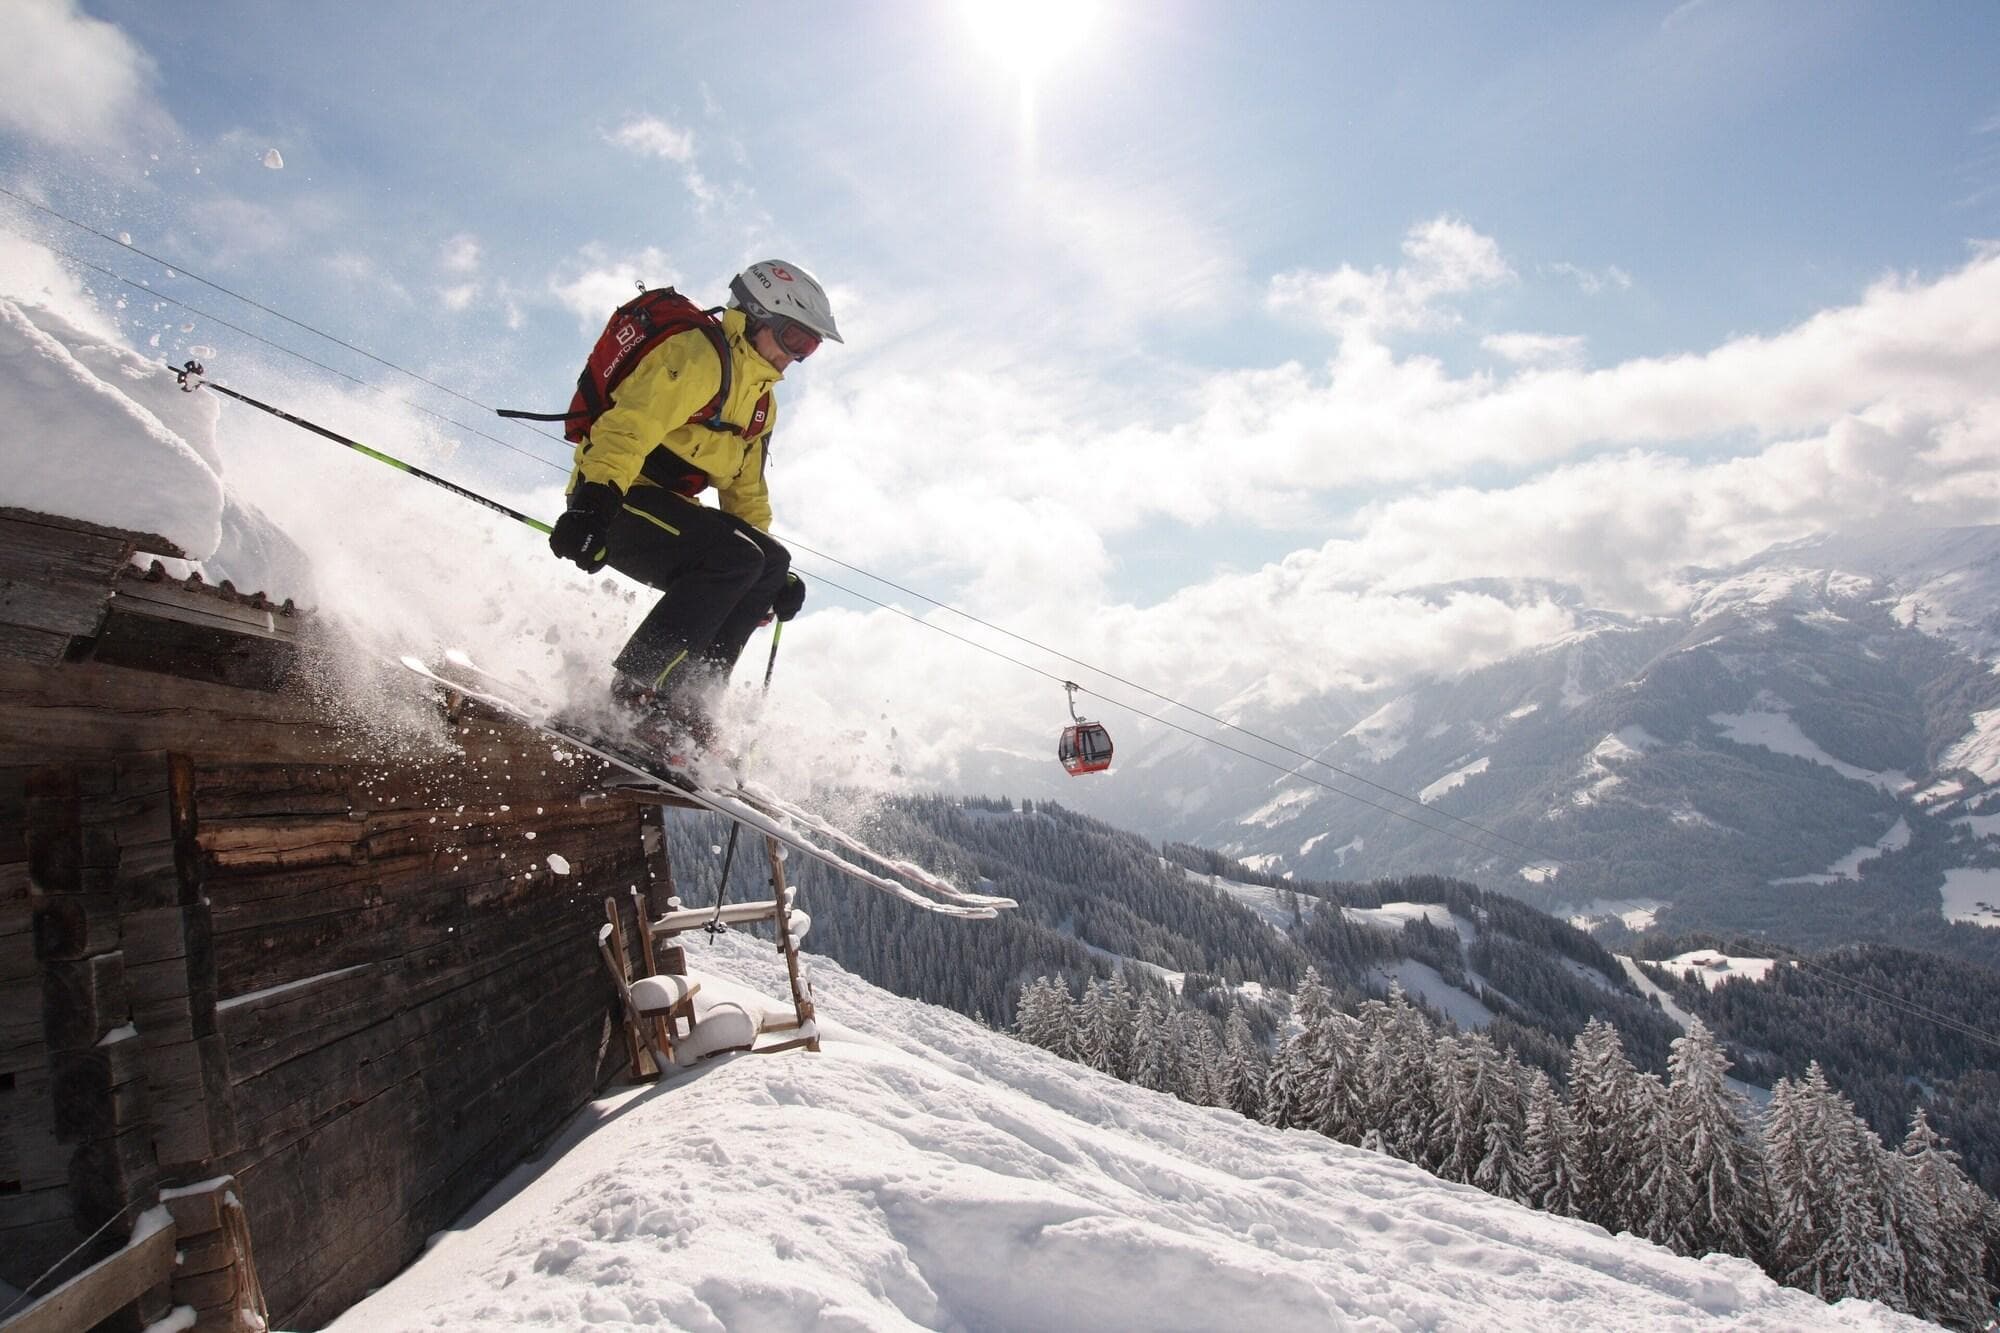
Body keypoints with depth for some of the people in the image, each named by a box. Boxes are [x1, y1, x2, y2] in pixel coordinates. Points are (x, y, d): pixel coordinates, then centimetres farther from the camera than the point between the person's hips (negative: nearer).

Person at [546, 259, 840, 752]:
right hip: (610, 498, -9)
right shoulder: (698, 354, -10)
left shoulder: (761, 402, 20)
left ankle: (686, 699, -9)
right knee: (735, 557, -27)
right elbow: (630, 425, -24)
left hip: (667, 510, 9)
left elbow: (746, 491, 23)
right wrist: (594, 501, -38)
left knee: (771, 563, -6)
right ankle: (636, 690, -26)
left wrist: (774, 577, 14)